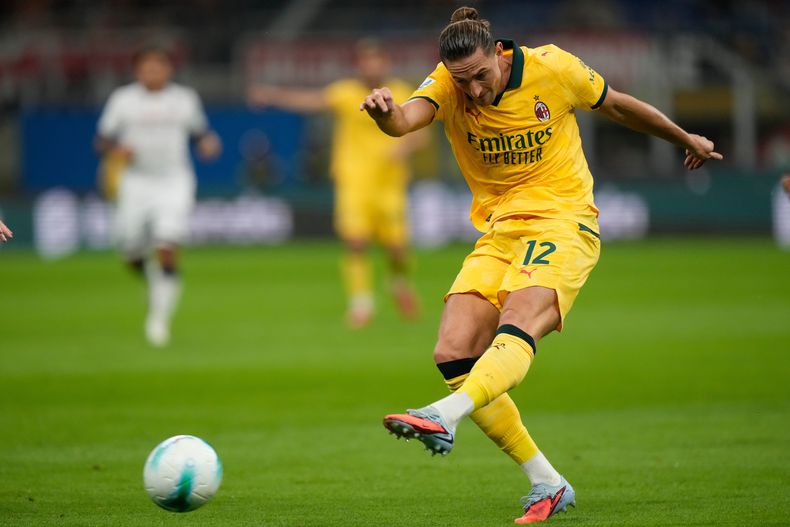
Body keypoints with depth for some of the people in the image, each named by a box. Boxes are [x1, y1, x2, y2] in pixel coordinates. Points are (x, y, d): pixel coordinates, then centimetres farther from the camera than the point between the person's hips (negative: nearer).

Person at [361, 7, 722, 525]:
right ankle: (547, 484, -5)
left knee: (516, 325, -32)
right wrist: (384, 110, -51)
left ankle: (445, 416, -55)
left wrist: (687, 139, 24)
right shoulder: (448, 84, -4)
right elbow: (405, 120, -26)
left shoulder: (552, 68, -8)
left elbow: (617, 105, 10)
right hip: (498, 232, 4)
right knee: (453, 354, -11)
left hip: (563, 223, -4)